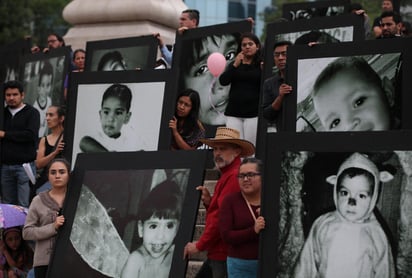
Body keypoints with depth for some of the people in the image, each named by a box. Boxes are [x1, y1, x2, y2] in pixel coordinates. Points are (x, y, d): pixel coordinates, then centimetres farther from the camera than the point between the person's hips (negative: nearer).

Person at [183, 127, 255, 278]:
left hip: (224, 255, -10)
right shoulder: (227, 174, 17)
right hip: (217, 253, 10)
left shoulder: (234, 176, -17)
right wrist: (208, 201, 1)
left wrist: (200, 245, -13)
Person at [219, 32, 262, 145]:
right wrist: (235, 65, -5)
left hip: (254, 112, -3)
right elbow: (223, 81, 4)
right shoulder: (235, 64, 17)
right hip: (233, 112, 3)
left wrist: (264, 70, -19)